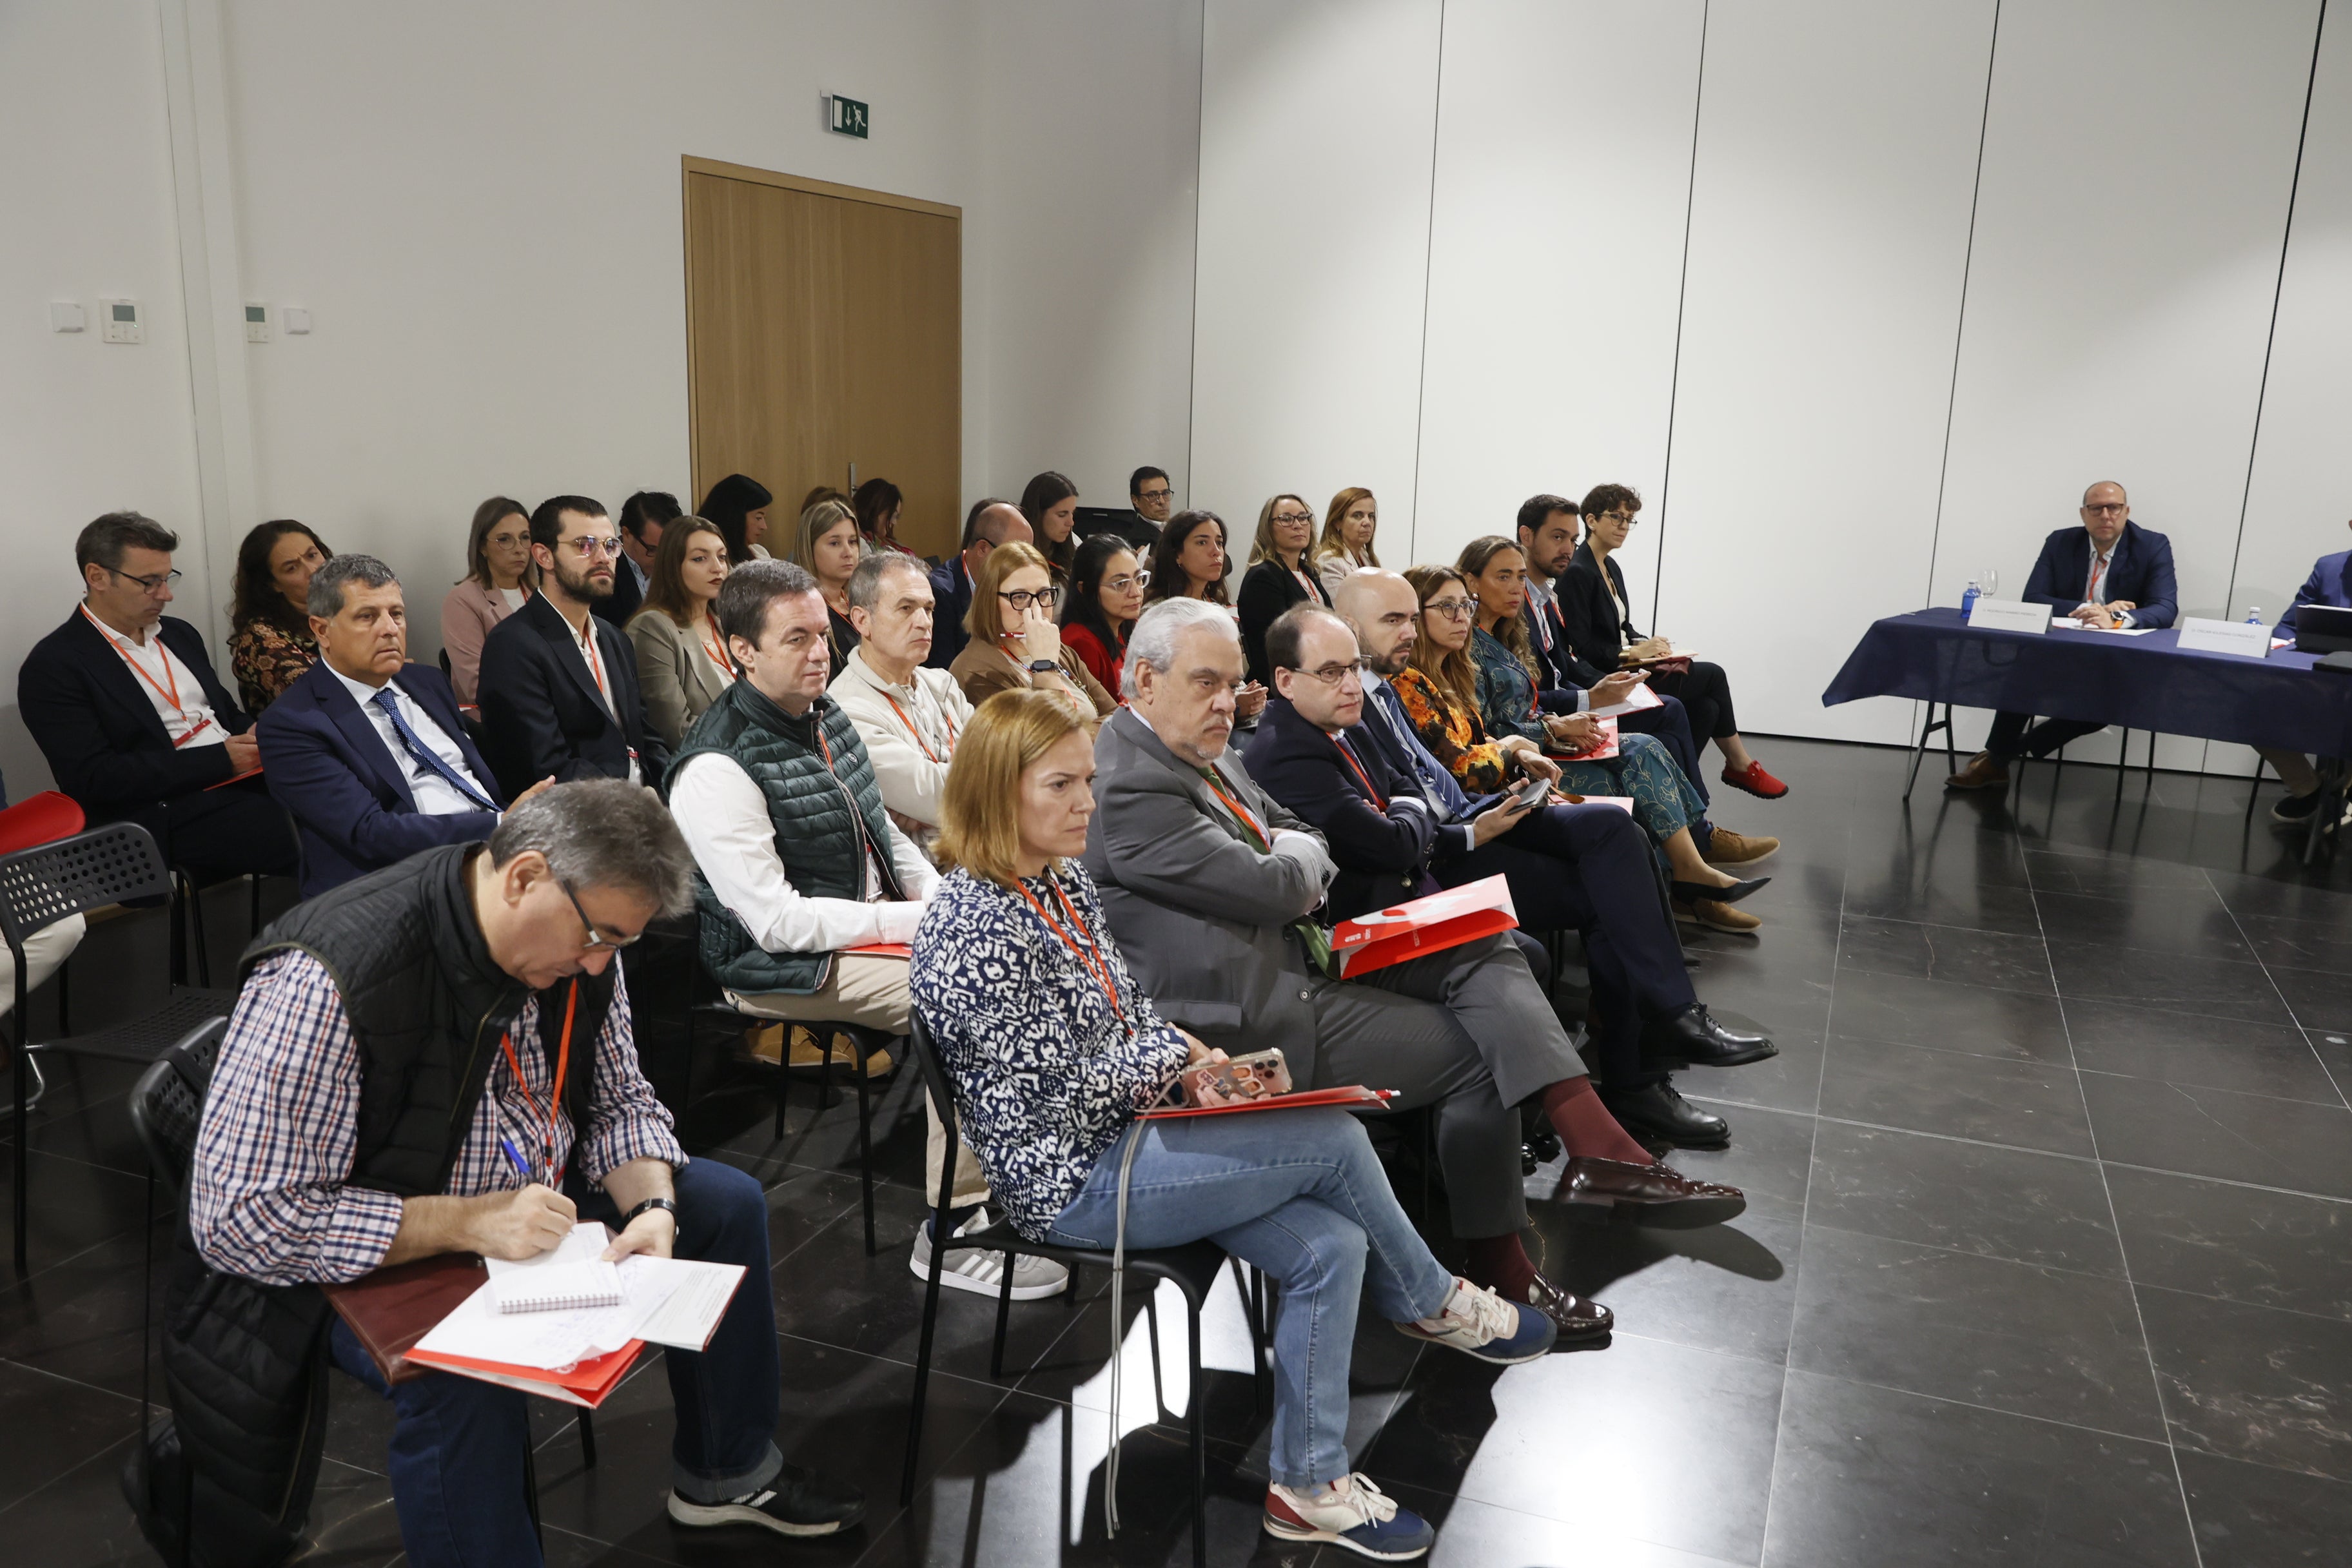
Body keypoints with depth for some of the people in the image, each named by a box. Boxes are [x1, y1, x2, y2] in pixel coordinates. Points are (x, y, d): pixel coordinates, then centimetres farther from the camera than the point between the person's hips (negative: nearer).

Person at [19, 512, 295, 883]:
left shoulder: (179, 634, 19)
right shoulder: (53, 666, -2)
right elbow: (93, 779, -11)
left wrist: (253, 736, 1)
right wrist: (220, 759, -15)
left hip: (244, 781, 7)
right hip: (169, 815, -7)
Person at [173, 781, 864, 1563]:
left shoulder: (577, 940, -10)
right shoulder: (328, 981, -32)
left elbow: (618, 1101, 3)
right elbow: (237, 1220, -29)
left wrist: (652, 1207, -18)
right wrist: (464, 1223, -34)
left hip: (528, 1205, 8)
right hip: (373, 1259, -7)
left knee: (726, 1202, 4)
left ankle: (727, 1472, 23)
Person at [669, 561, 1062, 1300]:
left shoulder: (825, 715, 8)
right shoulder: (717, 769, -20)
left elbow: (884, 833, 19)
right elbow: (779, 923, -22)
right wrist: (910, 920, -21)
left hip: (877, 922, 9)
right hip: (787, 965, -9)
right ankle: (955, 1229, -15)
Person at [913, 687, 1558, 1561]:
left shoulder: (1063, 881, 7)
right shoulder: (971, 924, -21)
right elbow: (1051, 1088, -21)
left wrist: (1187, 1055, -4)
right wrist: (1181, 1059, -9)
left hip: (1127, 1132, 9)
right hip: (1072, 1180, -9)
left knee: (1329, 1247, -8)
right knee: (1335, 1141, -12)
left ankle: (1309, 1486, 9)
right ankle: (1437, 1306, 15)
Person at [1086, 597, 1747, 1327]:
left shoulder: (1199, 747, 11)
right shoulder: (1128, 786, -21)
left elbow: (1301, 835, 18)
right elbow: (1269, 886, -23)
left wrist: (1291, 857, -5)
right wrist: (1296, 862, 1)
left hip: (1297, 952, 10)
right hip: (1260, 1016, -10)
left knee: (1483, 949, -4)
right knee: (1477, 1053, -7)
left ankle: (1598, 1147, -14)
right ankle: (1498, 1270, 8)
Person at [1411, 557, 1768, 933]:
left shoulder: (1500, 640, 17)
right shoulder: (1465, 646, -13)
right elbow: (1480, 736, -16)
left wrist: (1558, 723, -2)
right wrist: (1554, 728, -13)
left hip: (1535, 746, 9)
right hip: (1512, 768, -9)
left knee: (1643, 750, -9)